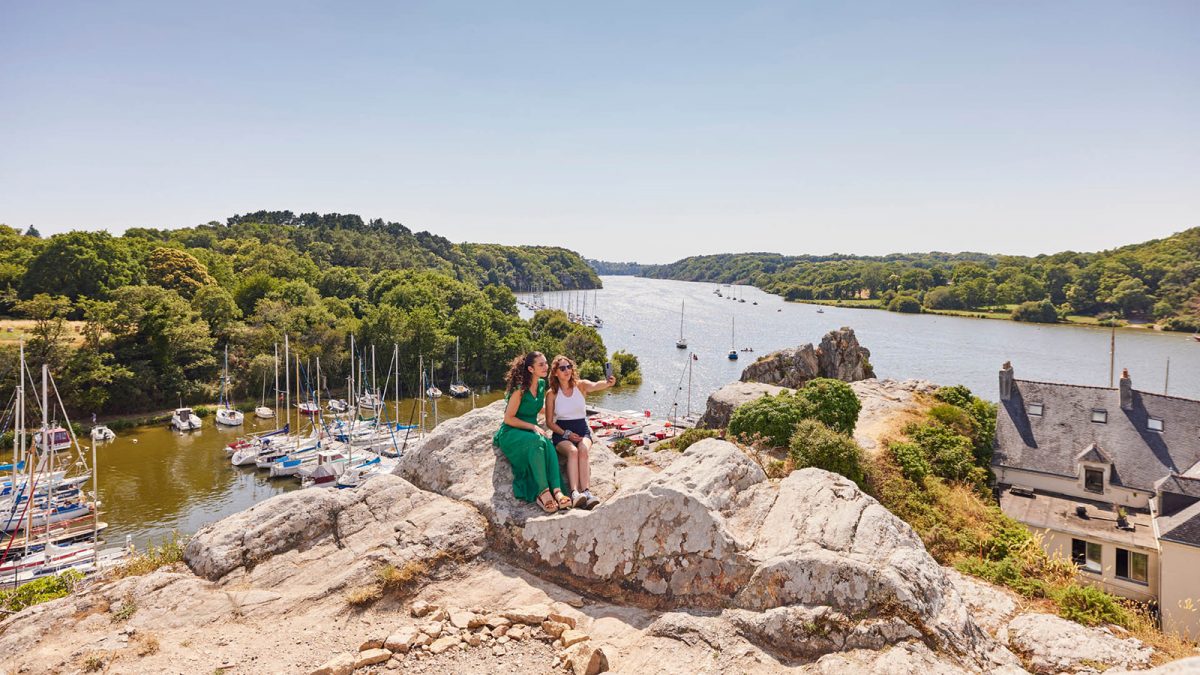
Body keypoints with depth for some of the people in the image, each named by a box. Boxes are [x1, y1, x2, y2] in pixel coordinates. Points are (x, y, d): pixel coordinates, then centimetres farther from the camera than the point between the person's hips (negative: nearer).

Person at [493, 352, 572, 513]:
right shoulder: (520, 389, -14)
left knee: (548, 445, -29)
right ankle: (543, 492, -37)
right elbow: (508, 419, -13)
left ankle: (556, 491, -42)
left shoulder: (542, 384, 8)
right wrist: (533, 427, -17)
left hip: (530, 432, 6)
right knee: (537, 442, -37)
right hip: (511, 433, -5)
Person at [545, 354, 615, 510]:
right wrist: (566, 434, -10)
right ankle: (575, 493, -45)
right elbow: (549, 422, 5)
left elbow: (595, 386, -22)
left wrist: (608, 383, -45)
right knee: (572, 451, -32)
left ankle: (586, 492, -42)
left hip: (582, 430, 1)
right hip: (561, 433, -1)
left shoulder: (581, 385, 2)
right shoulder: (552, 394, 2)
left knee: (583, 451, -31)